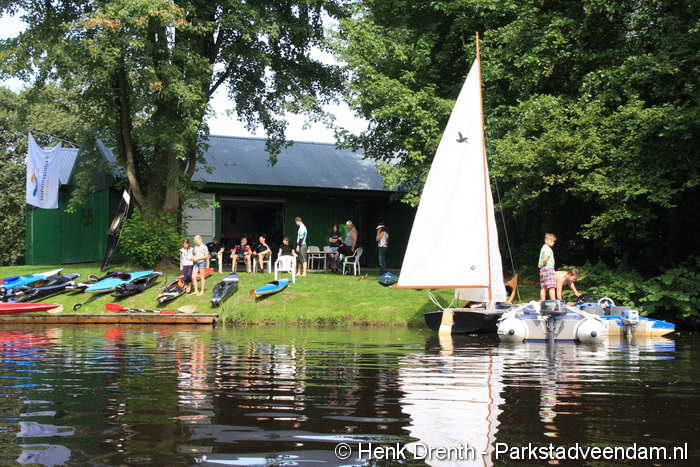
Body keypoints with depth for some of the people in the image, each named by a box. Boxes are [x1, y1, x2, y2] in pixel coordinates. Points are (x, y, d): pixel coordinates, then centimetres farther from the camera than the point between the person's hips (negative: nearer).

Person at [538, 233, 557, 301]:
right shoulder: (547, 248, -9)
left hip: (542, 269, 10)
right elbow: (546, 258, -24)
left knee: (543, 287, 7)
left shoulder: (543, 247, 21)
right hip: (548, 268, -10)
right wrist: (543, 264, -9)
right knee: (551, 286, -15)